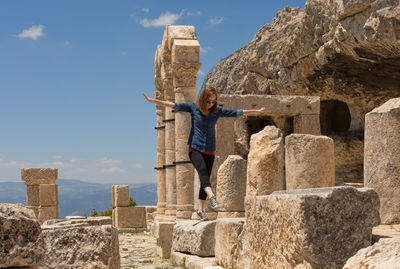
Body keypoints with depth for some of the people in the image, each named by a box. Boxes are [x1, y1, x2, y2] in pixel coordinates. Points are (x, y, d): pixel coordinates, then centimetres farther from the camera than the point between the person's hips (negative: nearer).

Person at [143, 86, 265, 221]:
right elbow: (174, 105, -12)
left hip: (210, 150, 3)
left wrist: (257, 111, 11)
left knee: (205, 179, 3)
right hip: (195, 148, -3)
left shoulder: (218, 111, 3)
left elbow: (237, 112, 8)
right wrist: (153, 101, -22)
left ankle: (201, 209, 12)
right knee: (202, 170, -28)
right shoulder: (193, 108, -4)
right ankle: (211, 196, -44)